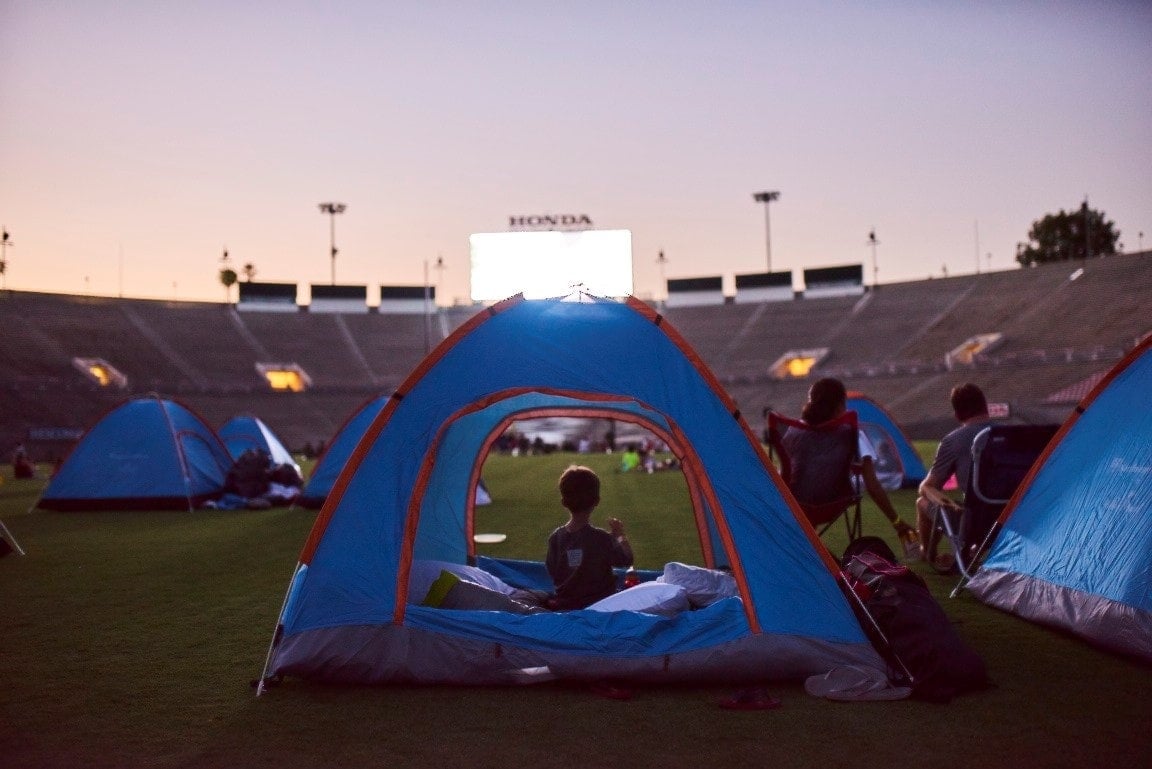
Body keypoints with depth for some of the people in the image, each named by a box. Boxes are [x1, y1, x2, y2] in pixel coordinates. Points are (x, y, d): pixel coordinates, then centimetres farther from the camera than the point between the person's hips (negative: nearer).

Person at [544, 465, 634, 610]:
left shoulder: (555, 537, -6)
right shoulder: (602, 539, -18)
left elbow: (553, 574, 4)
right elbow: (627, 560, -4)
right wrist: (621, 535, 11)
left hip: (563, 606, 4)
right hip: (598, 606, -4)